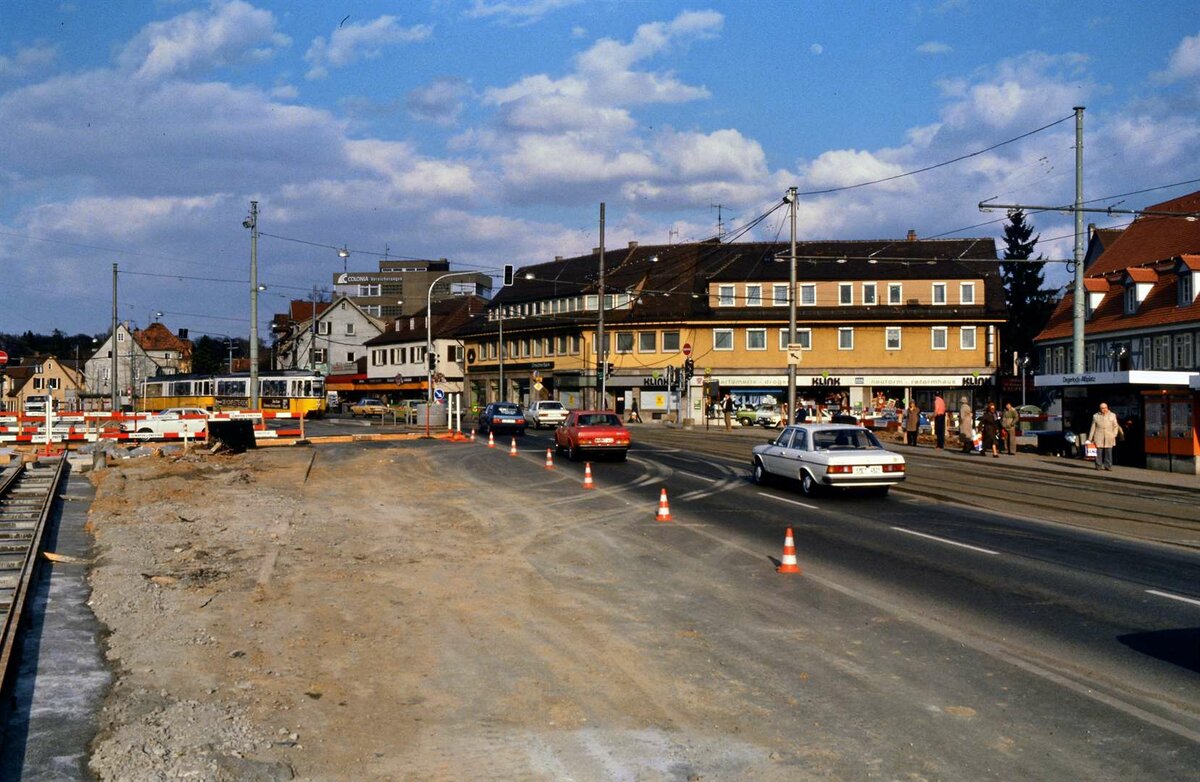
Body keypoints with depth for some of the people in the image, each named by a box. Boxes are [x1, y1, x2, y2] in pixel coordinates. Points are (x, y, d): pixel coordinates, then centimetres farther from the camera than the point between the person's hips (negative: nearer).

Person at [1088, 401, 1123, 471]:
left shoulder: (1112, 415, 12)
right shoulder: (1096, 416, 10)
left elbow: (1116, 426, 14)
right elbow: (1093, 428, 10)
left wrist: (1114, 435, 1)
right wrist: (1090, 438, 6)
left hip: (1109, 438, 1)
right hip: (1099, 438, 0)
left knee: (1108, 452, -2)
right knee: (1098, 452, -5)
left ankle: (1108, 466, 5)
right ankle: (1098, 466, 1)